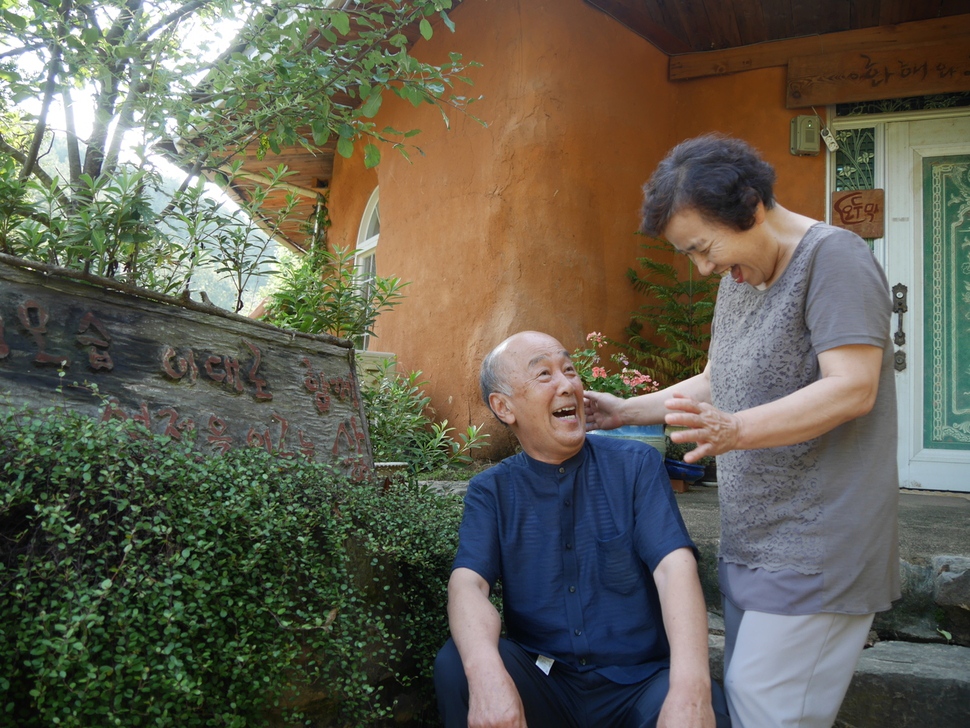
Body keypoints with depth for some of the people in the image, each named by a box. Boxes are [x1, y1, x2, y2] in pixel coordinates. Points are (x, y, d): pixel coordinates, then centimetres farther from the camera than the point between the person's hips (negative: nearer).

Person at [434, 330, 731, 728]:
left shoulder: (636, 465, -1)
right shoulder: (490, 491, 2)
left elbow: (675, 566, -14)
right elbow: (468, 582, -13)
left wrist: (691, 687, -32)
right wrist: (485, 671, -37)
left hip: (640, 682, 0)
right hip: (541, 683, 1)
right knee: (455, 664, -26)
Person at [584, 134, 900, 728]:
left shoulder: (832, 256, -12)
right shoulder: (738, 278, 16)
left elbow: (853, 387, -22)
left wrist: (734, 430, -33)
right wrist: (628, 411, 14)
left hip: (813, 553, -8)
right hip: (751, 546, 8)